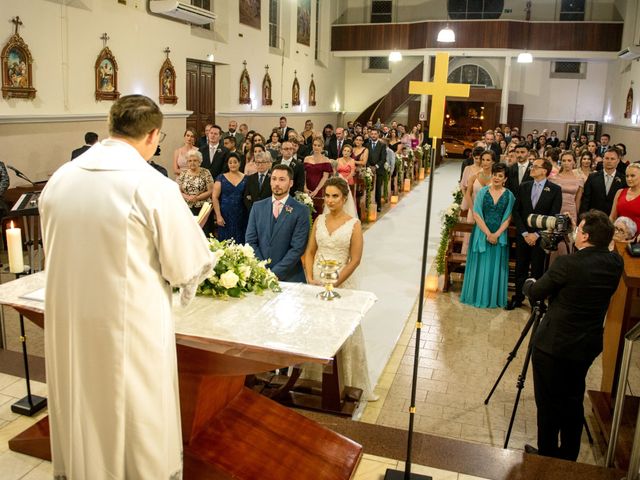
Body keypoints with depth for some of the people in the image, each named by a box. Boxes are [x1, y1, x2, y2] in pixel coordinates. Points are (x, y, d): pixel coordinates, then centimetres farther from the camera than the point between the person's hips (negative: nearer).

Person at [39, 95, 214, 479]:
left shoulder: (59, 180, 0)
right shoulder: (153, 186, -17)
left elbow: (57, 252, 12)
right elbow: (188, 267, -12)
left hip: (67, 324, 6)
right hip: (130, 327, -5)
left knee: (81, 420, 24)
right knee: (139, 424, 14)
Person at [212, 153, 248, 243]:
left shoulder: (246, 178, 5)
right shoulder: (221, 178, 2)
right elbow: (215, 197, -2)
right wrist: (218, 216, -8)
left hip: (241, 216, 1)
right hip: (225, 216, -1)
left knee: (240, 242, 0)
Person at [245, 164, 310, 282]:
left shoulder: (301, 211, -5)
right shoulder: (257, 207, 6)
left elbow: (297, 248, -10)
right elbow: (251, 241, 2)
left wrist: (275, 273, -15)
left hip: (289, 278, -2)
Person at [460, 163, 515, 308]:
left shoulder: (509, 195, 0)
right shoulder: (483, 192, -2)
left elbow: (507, 218, -2)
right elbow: (476, 214, -7)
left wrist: (497, 234, -13)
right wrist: (488, 233, -13)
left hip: (499, 235, 1)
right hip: (481, 233, -1)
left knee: (496, 266, 7)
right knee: (479, 264, 7)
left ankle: (493, 299, 20)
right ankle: (476, 296, 20)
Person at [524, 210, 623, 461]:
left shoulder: (567, 264, -22)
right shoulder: (615, 263, -4)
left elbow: (535, 294, -9)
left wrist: (529, 283, 12)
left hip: (554, 346, -6)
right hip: (588, 346, 7)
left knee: (548, 404, 9)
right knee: (573, 402, 21)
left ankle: (547, 457, 23)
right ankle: (568, 457, 34)